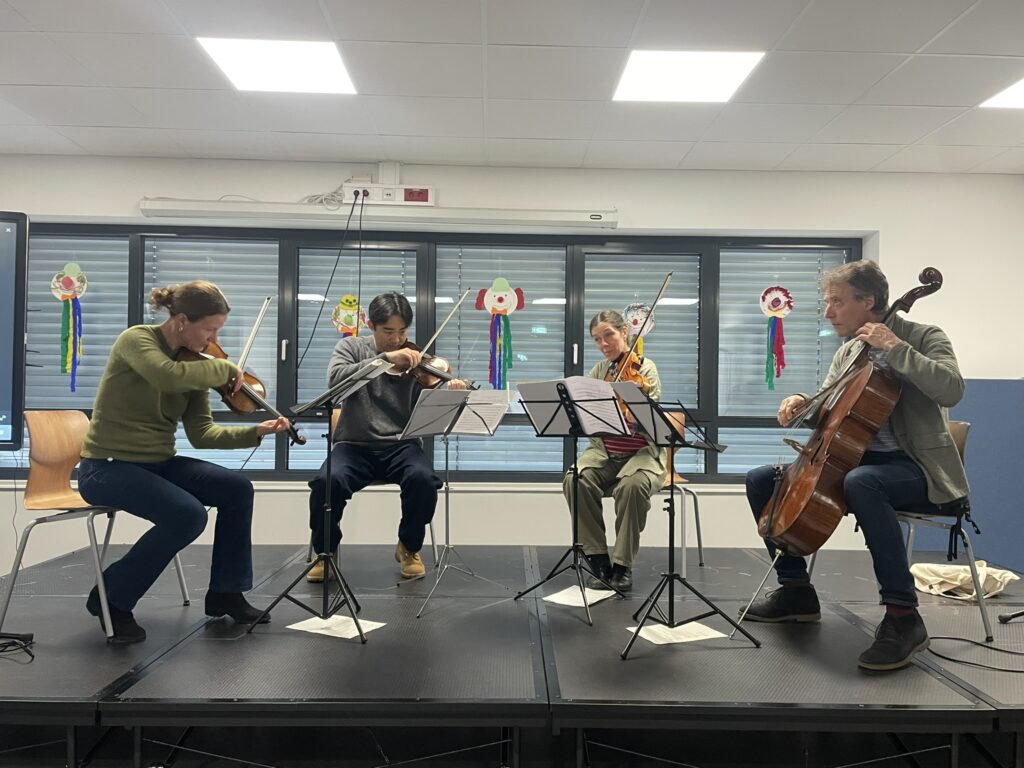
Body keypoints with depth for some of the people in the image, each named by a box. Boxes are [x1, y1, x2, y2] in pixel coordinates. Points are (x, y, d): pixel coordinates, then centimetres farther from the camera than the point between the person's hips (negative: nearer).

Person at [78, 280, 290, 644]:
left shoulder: (193, 363, 4)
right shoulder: (136, 339, -15)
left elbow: (202, 433, 0)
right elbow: (170, 377, -39)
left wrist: (255, 432, -12)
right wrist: (225, 368, -24)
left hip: (157, 463, 7)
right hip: (107, 466, -7)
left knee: (237, 489, -7)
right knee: (188, 514, -27)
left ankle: (225, 593, 7)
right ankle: (112, 598, -6)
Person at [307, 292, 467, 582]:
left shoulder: (416, 360, 6)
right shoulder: (351, 347, 6)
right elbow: (335, 379, -17)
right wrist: (385, 358, -23)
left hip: (400, 446, 0)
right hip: (355, 445, 0)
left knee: (424, 479, -31)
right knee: (327, 481, -30)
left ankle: (409, 548, -1)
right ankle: (326, 552, 0)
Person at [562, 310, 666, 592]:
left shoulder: (644, 367, -3)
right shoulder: (599, 371, 12)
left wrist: (636, 413, -37)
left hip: (642, 452, -3)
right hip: (603, 452, 4)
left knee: (632, 486, -36)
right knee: (574, 480, -28)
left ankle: (623, 565, -19)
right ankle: (599, 560, -16)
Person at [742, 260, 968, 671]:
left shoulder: (923, 337, -6)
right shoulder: (847, 353, 12)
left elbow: (951, 389, -24)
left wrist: (895, 348, -25)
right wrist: (801, 404, -9)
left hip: (916, 466, -7)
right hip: (856, 459, 7)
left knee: (860, 482, -42)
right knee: (761, 479, -2)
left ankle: (903, 615, -31)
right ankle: (796, 589, 9)